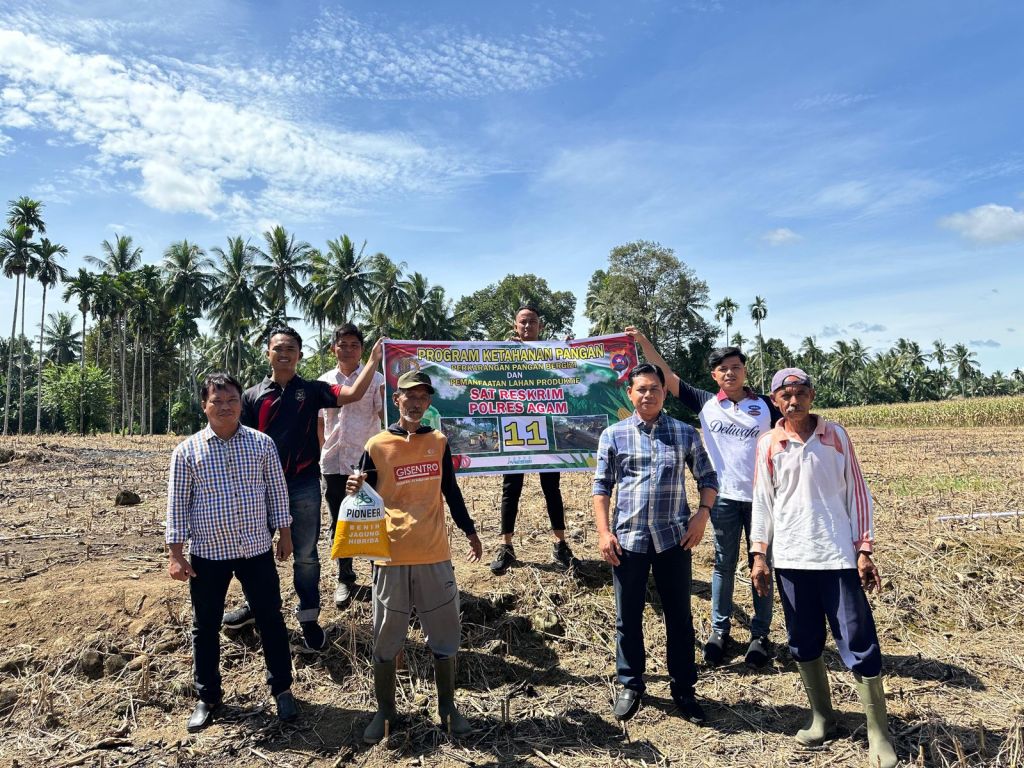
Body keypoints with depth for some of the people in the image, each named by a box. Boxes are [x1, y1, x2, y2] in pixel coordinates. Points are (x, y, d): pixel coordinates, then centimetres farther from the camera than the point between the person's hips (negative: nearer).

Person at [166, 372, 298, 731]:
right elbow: (177, 504, -2)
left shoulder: (262, 443, -2)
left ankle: (282, 688, 28)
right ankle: (207, 697, 32)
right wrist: (176, 554, -4)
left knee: (271, 620, 10)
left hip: (257, 549, 0)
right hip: (207, 553, 0)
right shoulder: (187, 450, -4)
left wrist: (284, 533, 6)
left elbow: (277, 491, 5)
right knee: (205, 627, 13)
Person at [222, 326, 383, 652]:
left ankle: (309, 617, 21)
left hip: (303, 485, -1)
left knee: (306, 554, 7)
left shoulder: (312, 390, 1)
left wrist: (373, 360, -21)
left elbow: (353, 394, -14)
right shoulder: (252, 396, 4)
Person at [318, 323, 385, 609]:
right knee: (339, 523, 11)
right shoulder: (324, 382, 8)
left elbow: (387, 416, -9)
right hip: (333, 463, 3)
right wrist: (315, 457, 11)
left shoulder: (376, 378, -2)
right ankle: (345, 578, 24)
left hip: (368, 461, -3)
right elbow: (319, 424, 13)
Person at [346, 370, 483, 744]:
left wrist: (470, 531, 18)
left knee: (445, 635, 12)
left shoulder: (439, 441, 4)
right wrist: (355, 488, -22)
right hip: (391, 556, -2)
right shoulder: (377, 445, -5)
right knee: (386, 641, 10)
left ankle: (447, 707, 30)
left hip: (434, 554, 2)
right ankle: (385, 711, 29)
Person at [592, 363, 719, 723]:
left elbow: (708, 478, 9)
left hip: (674, 538, 1)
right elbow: (602, 486, 2)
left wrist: (702, 514, -7)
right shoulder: (613, 435, 1)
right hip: (628, 539, 0)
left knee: (680, 617, 11)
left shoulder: (685, 433, 3)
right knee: (627, 618, 11)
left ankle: (683, 688, 29)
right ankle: (630, 686, 29)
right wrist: (604, 531, -5)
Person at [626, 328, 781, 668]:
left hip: (760, 497, 0)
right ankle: (719, 629, 25)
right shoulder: (706, 403, -1)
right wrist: (644, 341, -8)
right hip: (723, 497, 0)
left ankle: (760, 634, 25)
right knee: (724, 564, 12)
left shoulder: (765, 405, -1)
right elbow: (667, 375, -4)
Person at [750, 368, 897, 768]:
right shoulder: (768, 445, 2)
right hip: (790, 559, 2)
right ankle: (821, 717, 29)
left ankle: (879, 735, 15)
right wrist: (759, 555, 2)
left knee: (859, 643, 1)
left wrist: (864, 550, -3)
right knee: (804, 642, 10)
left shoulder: (836, 436, 0)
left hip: (838, 557, -1)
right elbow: (762, 501, 5)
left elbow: (857, 493, 2)